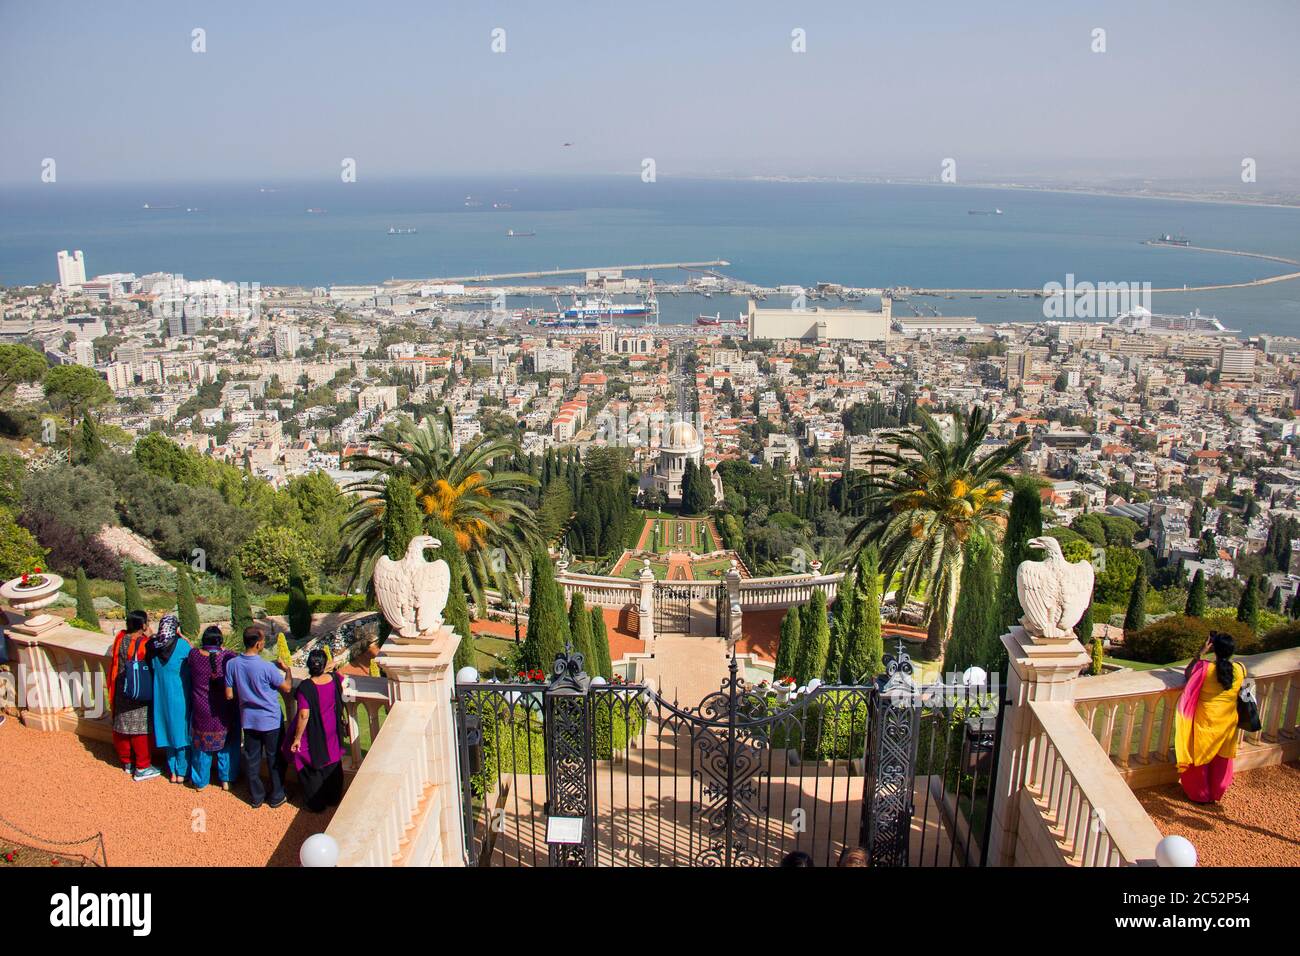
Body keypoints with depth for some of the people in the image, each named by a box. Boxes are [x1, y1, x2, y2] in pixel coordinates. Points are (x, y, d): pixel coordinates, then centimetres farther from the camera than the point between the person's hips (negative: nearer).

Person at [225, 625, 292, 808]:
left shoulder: (232, 665, -12)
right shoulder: (267, 668, -25)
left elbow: (229, 695, -4)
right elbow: (286, 688, -11)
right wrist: (287, 669, 4)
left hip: (248, 720, 4)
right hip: (270, 720, -4)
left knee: (252, 759, 17)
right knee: (275, 759, 13)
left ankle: (256, 796, 28)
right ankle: (277, 796, 24)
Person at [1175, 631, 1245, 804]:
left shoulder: (1205, 668, -23)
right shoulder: (1240, 669, -12)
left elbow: (1187, 673, -3)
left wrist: (1201, 653, -7)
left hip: (1206, 723, -3)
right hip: (1227, 723, 3)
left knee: (1201, 757, 16)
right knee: (1221, 760, 22)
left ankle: (1200, 794, 29)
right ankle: (1217, 792, 37)